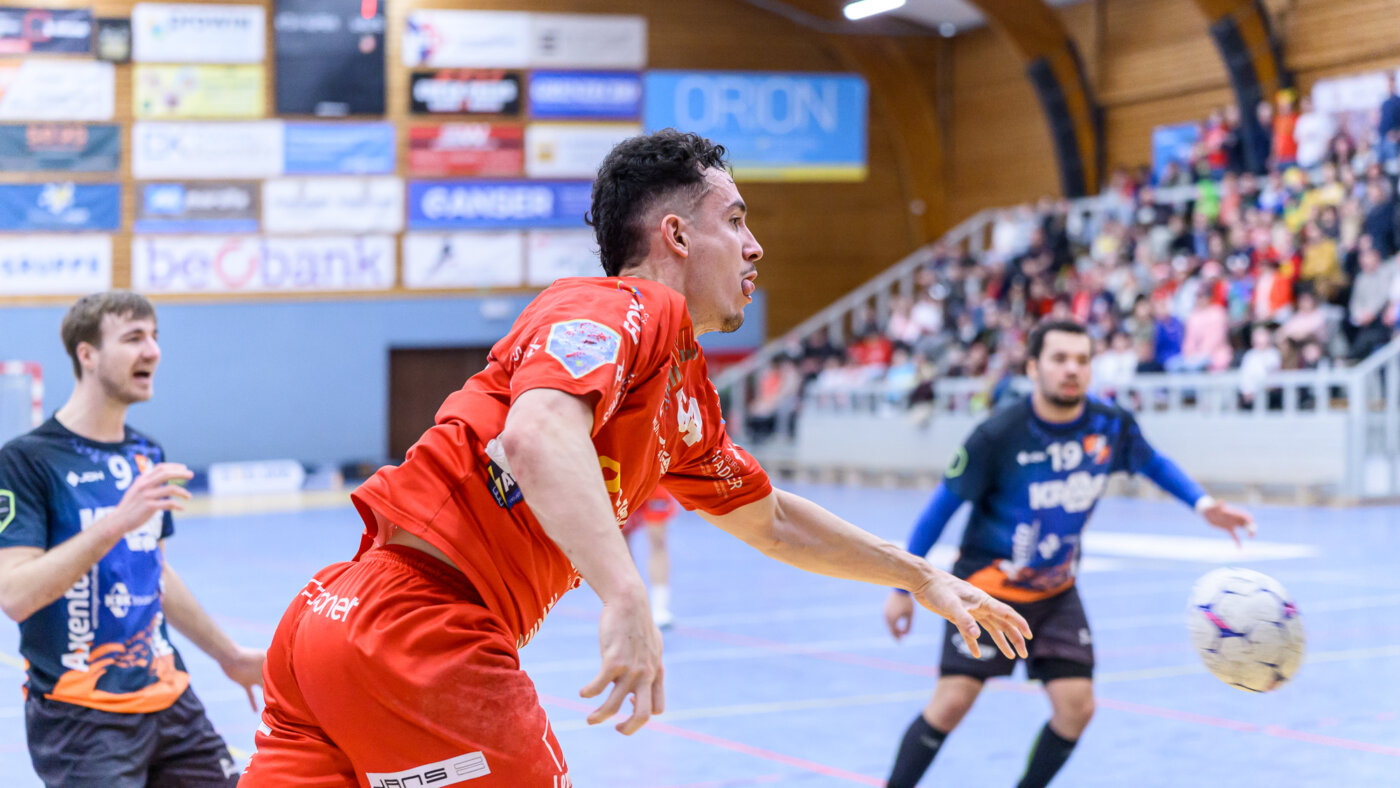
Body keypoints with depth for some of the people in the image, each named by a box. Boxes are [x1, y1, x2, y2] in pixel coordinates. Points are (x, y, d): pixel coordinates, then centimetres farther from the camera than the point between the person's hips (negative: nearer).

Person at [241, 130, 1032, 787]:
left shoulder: (686, 396, 21)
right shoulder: (616, 308, -8)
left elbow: (771, 520, 36)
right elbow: (538, 433, -29)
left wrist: (921, 577, 39)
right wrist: (626, 596, -41)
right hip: (422, 630, -9)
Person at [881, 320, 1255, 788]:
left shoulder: (1112, 426, -9)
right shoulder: (998, 436, -20)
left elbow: (1153, 464, 14)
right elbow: (942, 507, -10)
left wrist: (1203, 503, -3)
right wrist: (903, 588, -8)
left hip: (1056, 592, 4)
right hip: (988, 587, -4)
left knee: (1076, 706, -6)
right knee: (953, 701, -13)